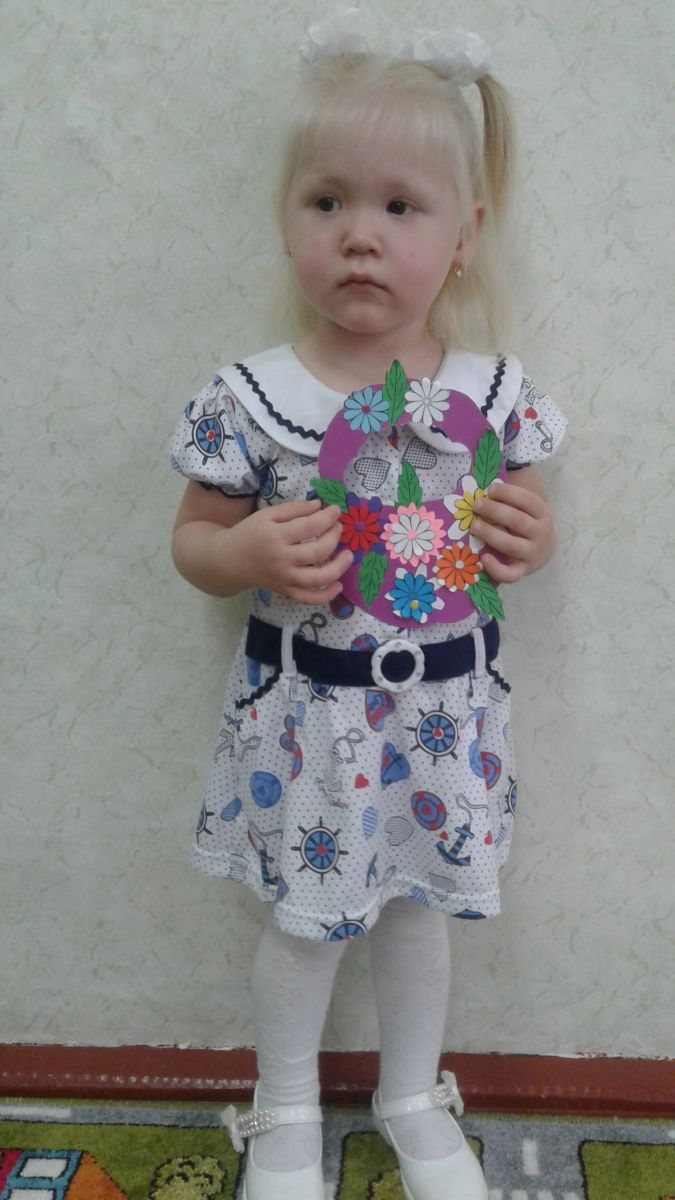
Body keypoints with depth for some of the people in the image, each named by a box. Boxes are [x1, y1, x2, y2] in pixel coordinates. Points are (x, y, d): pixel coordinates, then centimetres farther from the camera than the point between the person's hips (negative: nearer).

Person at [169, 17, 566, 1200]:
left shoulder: (495, 389, -6)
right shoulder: (252, 396, -13)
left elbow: (524, 515, 9)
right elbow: (193, 539, -3)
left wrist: (531, 537, -13)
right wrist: (250, 552, -24)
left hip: (445, 705, 3)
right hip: (306, 707, -2)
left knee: (419, 905, 20)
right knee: (304, 918, 15)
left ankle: (414, 1101, 48)